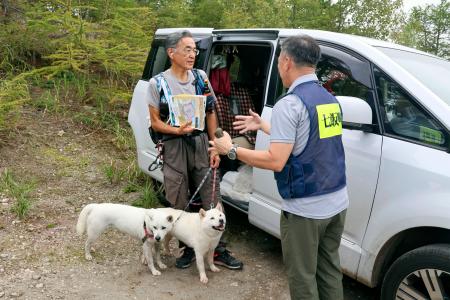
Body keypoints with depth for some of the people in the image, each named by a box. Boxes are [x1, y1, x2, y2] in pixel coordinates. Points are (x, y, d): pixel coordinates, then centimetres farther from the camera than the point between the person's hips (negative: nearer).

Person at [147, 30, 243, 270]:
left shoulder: (201, 77, 6)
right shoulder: (158, 83, -3)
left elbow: (211, 114, 10)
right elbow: (155, 123, -2)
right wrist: (177, 130, -21)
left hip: (201, 143, 2)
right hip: (174, 148, -2)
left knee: (211, 200, 4)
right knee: (179, 205, 7)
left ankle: (218, 251, 18)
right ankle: (188, 248, 26)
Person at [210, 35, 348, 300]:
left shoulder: (290, 104, -17)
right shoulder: (330, 99, 9)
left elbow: (276, 161, -22)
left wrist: (231, 150, -10)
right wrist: (262, 125, 26)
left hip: (305, 209, -8)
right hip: (338, 203, 8)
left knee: (303, 277, 9)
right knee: (330, 269, 22)